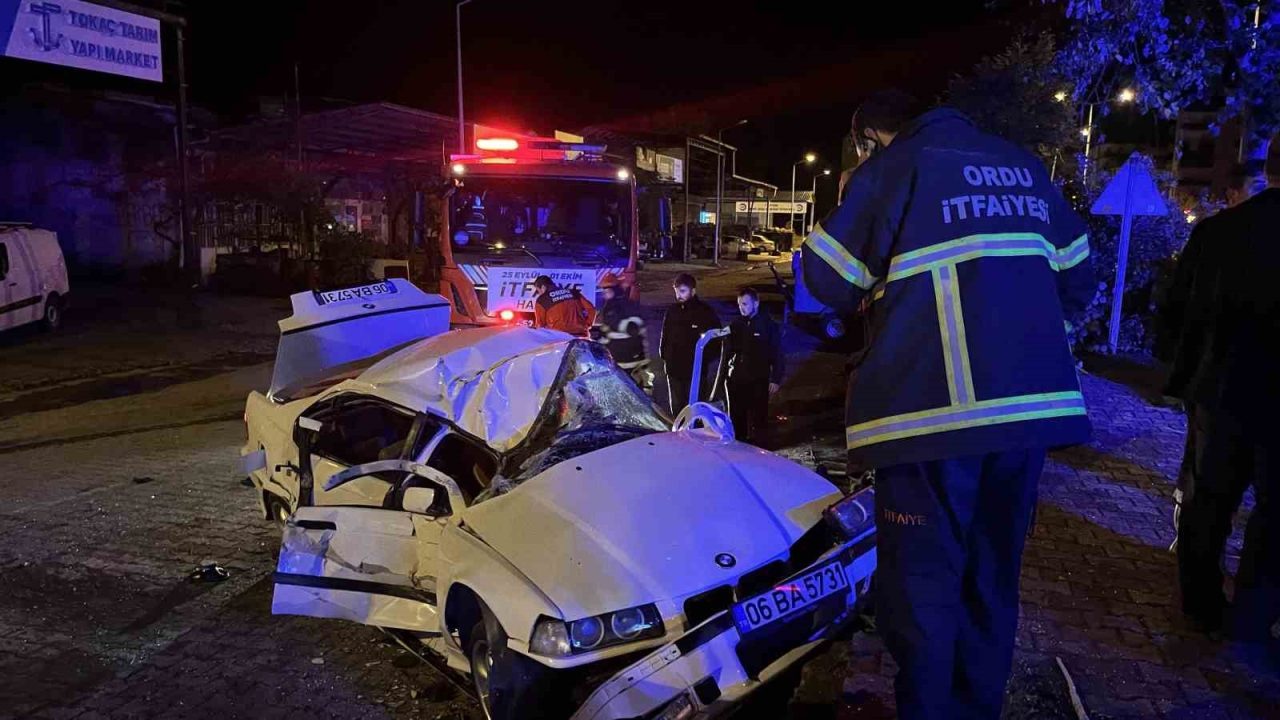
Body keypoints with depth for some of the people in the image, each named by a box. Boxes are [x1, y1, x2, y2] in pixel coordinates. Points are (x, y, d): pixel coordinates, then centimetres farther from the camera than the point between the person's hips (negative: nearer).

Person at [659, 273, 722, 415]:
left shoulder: (705, 312, -5)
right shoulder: (672, 311, 8)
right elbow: (664, 337, 15)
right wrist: (664, 354, 3)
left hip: (695, 370, -4)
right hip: (674, 369, 4)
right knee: (676, 407, 11)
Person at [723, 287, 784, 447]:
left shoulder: (768, 325, -2)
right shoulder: (735, 324, 10)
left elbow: (778, 355, -2)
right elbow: (728, 353, 14)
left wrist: (775, 379, -7)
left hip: (758, 381, -4)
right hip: (736, 380, 4)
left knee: (758, 421, -2)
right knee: (736, 419, 8)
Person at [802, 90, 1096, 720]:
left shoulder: (892, 167, 0)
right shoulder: (1023, 166, 17)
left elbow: (829, 278, -3)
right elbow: (1076, 280, 17)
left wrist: (883, 283, 17)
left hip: (932, 403, -6)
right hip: (1035, 401, 7)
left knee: (923, 579, 4)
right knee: (992, 574, 18)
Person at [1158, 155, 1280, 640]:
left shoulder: (1216, 231, -6)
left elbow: (1174, 316, 0)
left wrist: (1187, 375, 13)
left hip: (1220, 393, 2)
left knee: (1207, 503, 17)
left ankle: (1203, 605, 28)